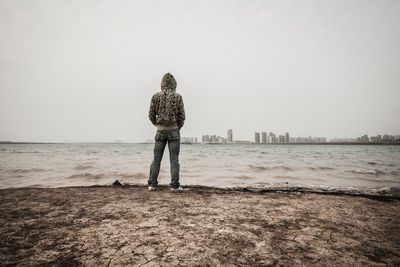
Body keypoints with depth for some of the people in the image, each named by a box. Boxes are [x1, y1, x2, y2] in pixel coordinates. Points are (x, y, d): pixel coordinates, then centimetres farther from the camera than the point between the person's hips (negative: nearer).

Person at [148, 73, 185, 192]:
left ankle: (152, 184, 15)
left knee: (156, 159, 10)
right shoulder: (177, 97, -5)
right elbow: (182, 116, -5)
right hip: (174, 130, -2)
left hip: (160, 131, 2)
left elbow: (151, 115, 2)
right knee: (174, 160, 3)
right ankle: (174, 185, 7)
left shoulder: (156, 96, 0)